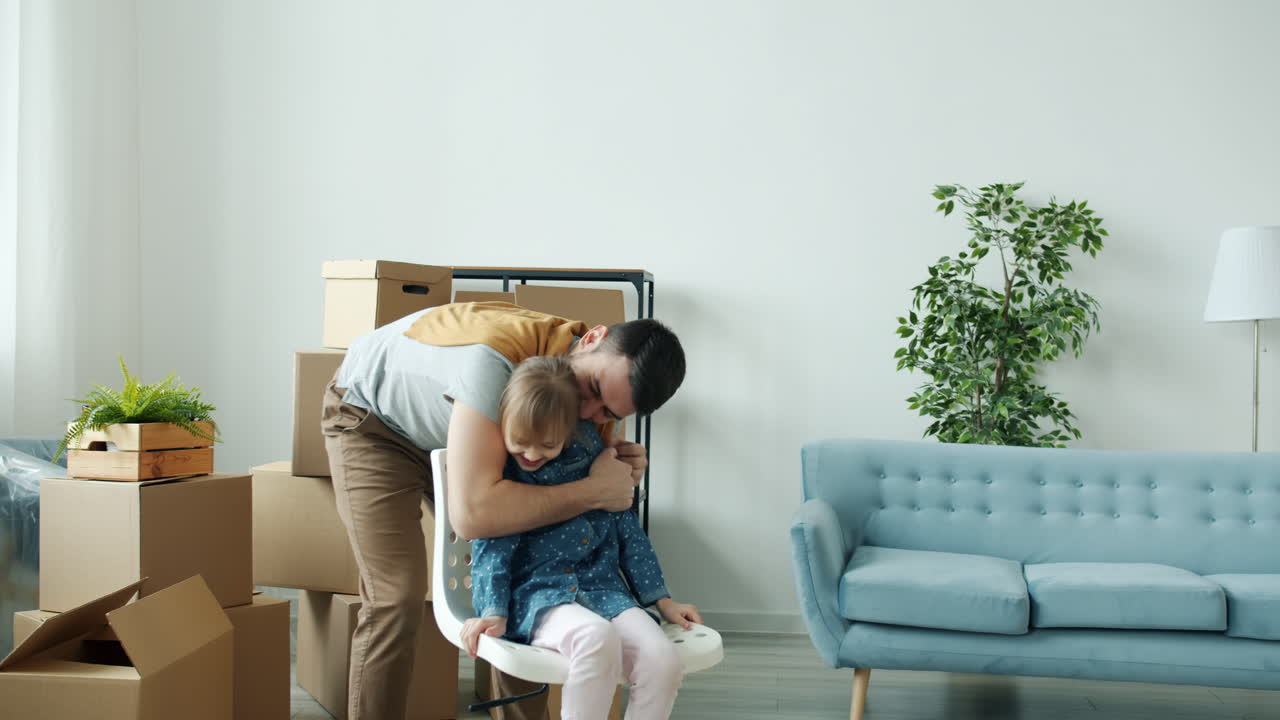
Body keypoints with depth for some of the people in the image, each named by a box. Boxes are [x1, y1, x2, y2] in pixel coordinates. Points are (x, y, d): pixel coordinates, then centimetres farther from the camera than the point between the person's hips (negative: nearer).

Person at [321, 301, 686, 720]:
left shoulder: (605, 381, -20)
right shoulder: (498, 357, -43)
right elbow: (471, 513, -49)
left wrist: (619, 474, -26)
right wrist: (595, 490, -40)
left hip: (452, 431, 6)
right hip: (371, 415, -6)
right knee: (398, 600, -17)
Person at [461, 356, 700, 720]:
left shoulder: (590, 455, 3)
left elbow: (627, 528, 11)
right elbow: (490, 548, -2)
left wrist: (661, 600, 11)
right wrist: (493, 611, -17)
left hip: (602, 588, 3)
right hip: (534, 594, -3)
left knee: (664, 661, -24)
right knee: (597, 637, -37)